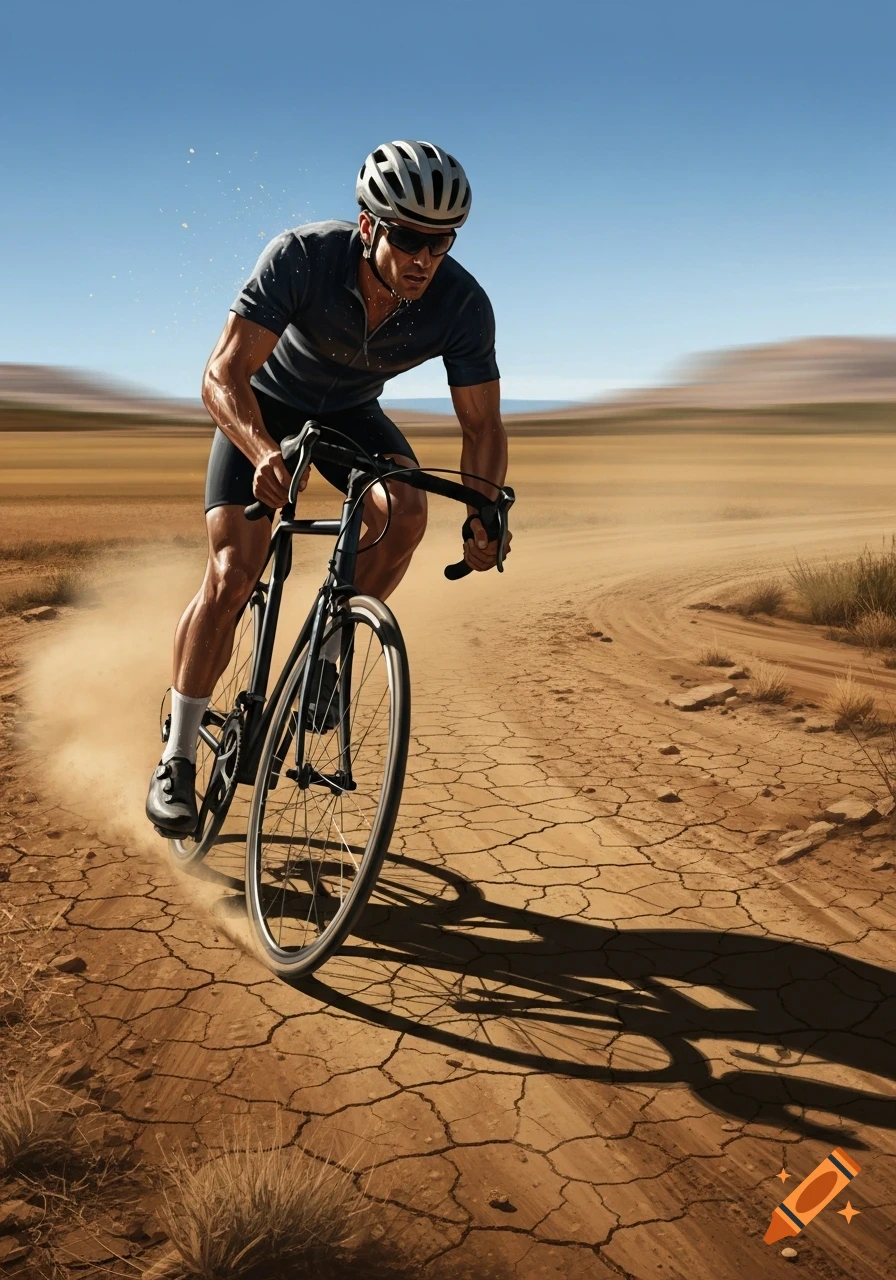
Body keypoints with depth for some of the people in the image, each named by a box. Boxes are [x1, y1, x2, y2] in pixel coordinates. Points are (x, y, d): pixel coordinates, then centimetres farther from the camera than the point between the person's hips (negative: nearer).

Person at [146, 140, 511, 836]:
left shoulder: (463, 304, -25)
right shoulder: (302, 256, -32)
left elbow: (482, 423, -17)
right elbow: (223, 374, -35)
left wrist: (485, 512, -34)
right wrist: (264, 453, -54)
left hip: (352, 413, 3)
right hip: (265, 408, -2)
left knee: (405, 514, -29)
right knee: (231, 575, -16)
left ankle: (324, 655, -5)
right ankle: (177, 760, -1)